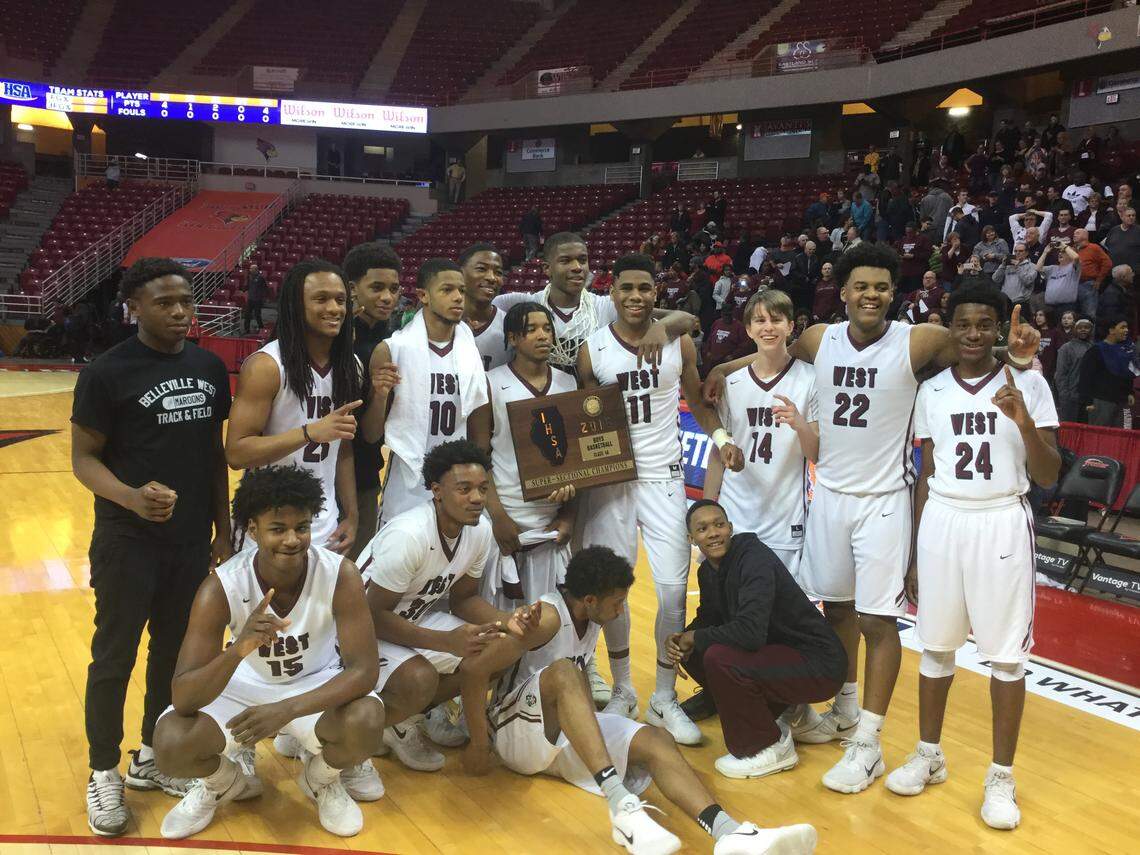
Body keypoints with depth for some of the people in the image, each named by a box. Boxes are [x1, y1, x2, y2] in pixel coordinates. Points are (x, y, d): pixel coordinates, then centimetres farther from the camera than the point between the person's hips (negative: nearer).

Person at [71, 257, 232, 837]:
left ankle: (152, 759, 33)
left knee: (176, 653, 14)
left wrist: (222, 530, 12)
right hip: (127, 543, -5)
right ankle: (103, 773, 24)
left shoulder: (210, 368, 4)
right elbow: (83, 457, -9)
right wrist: (130, 497, -29)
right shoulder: (107, 373, -11)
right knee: (114, 658, 6)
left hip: (191, 541, 5)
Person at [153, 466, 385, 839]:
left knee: (366, 723, -32)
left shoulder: (341, 575, -26)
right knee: (170, 744, -25)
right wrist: (238, 650, -50)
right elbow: (182, 698, -29)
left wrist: (287, 709, -42)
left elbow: (364, 668, -28)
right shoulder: (221, 587, -26)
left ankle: (321, 779, 6)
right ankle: (224, 783, 13)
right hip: (244, 686, 1)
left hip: (316, 684, 0)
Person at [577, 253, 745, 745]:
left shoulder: (679, 343, -1)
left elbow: (697, 401, 11)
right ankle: (622, 690, 28)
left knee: (673, 589, -1)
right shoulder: (593, 349, -3)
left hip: (663, 478, 0)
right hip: (610, 480, 0)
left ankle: (664, 700, 15)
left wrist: (721, 436, -8)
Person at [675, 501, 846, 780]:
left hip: (818, 664, -9)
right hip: (778, 651, 9)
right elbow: (708, 618, 15)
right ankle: (780, 709, 14)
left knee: (720, 659, -27)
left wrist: (695, 637, -19)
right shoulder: (708, 571, 2)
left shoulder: (756, 560, -24)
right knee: (693, 652, 2)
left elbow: (750, 632, -35)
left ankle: (770, 748, -6)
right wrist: (683, 640, -8)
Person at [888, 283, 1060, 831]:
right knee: (935, 645, 11)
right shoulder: (932, 391, 6)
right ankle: (929, 755, 28)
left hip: (1002, 525, -3)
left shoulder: (1028, 384, -3)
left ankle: (1001, 776, 17)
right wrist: (914, 554, 11)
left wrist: (1025, 424, -24)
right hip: (942, 522, 3)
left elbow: (1048, 478, -6)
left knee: (1006, 654, 3)